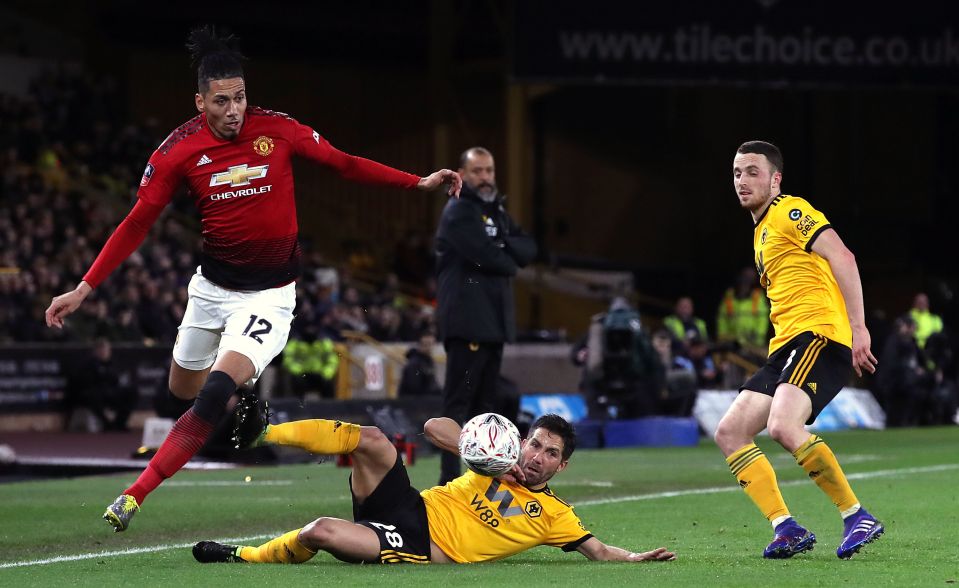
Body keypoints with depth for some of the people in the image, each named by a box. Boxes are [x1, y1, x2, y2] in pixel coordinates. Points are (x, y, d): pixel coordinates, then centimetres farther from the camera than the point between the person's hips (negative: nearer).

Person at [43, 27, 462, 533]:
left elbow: (345, 164, 2)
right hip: (212, 285, 3)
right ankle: (246, 392, 53)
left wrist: (419, 182, -1)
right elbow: (136, 225, -5)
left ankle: (136, 495, -18)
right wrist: (84, 289, -9)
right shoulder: (178, 151, -9)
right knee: (182, 388, 17)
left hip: (269, 294, -3)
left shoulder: (278, 130, -10)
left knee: (214, 393, -20)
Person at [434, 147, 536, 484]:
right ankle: (449, 480, -15)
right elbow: (486, 255, -19)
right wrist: (510, 262, 0)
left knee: (485, 401, 12)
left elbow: (527, 248, 11)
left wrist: (503, 251, -8)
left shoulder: (496, 211, 21)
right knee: (459, 400, -12)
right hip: (467, 320, -9)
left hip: (494, 321, 9)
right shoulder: (459, 211, -7)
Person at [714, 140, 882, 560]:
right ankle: (786, 528, -3)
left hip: (818, 334, -10)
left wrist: (858, 327, -24)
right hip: (786, 346, 10)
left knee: (783, 427, -30)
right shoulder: (762, 230, 25)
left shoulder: (789, 211, -3)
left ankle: (857, 518, -19)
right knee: (729, 433, 2)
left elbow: (842, 258, -16)